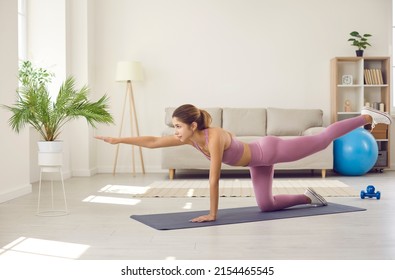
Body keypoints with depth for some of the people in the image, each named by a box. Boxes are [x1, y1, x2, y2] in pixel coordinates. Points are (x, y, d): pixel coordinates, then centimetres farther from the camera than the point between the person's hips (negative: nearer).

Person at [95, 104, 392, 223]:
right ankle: (308, 197, 32)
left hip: (271, 151, -7)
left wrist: (212, 214, -31)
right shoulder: (190, 138, -12)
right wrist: (119, 139, -14)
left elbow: (214, 178, -35)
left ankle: (367, 117, 31)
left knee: (322, 139, 10)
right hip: (258, 160, 7)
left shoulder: (214, 137, -35)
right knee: (267, 205, 10)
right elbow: (152, 141, -10)